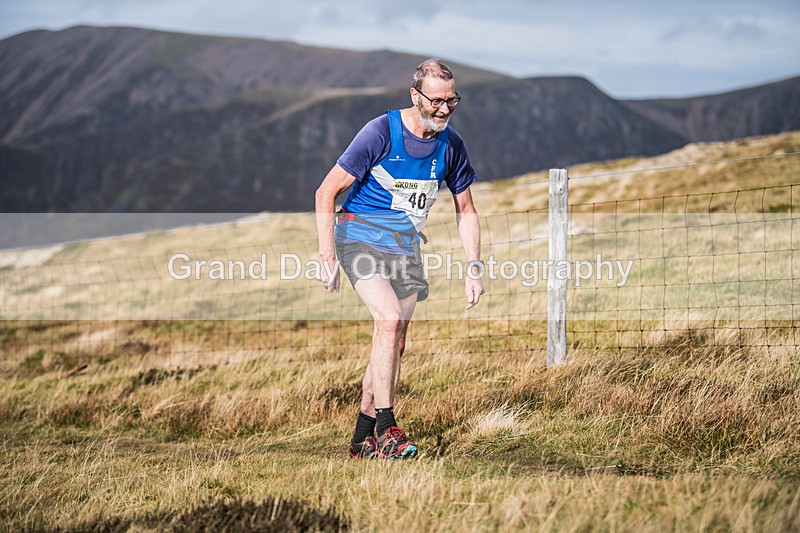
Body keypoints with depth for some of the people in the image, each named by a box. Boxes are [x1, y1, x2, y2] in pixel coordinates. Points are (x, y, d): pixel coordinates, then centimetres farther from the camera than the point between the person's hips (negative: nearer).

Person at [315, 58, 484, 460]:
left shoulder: (451, 145, 0)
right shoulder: (381, 132, -16)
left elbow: (465, 210, 14)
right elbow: (326, 193, -12)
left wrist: (473, 268, 5)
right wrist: (327, 256, -18)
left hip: (405, 246, 5)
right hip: (361, 235, -5)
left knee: (394, 344, 2)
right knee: (390, 320, -25)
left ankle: (362, 438, 14)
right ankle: (386, 426, -20)